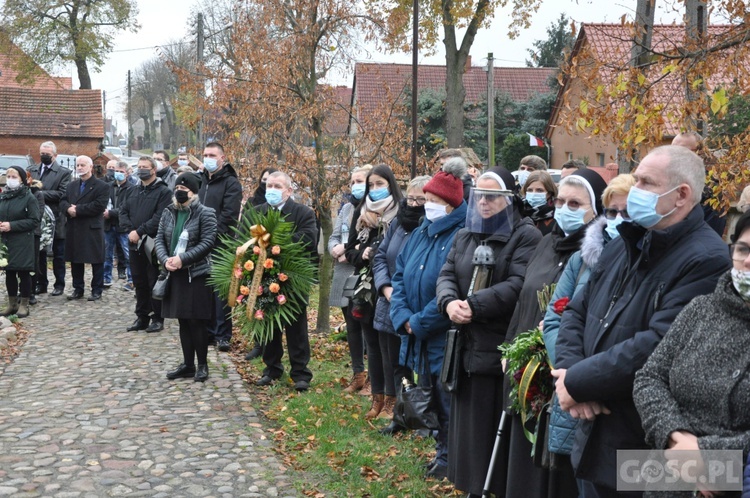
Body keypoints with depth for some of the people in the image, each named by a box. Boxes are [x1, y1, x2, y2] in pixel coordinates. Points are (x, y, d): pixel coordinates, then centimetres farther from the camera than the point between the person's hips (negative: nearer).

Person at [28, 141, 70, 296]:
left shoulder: (64, 172, -5)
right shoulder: (32, 170, 10)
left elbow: (62, 194, -16)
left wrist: (40, 193, -22)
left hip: (55, 219, -4)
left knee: (58, 255, 6)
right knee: (39, 253, 11)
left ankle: (59, 284, 15)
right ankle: (41, 283, 21)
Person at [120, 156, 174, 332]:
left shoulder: (163, 191, -6)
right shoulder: (134, 191, 17)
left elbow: (160, 217, -17)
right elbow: (123, 212, 11)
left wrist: (140, 231, -19)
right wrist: (130, 230, -7)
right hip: (135, 243, 6)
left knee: (154, 283, -1)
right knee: (139, 282, 12)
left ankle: (157, 319, 8)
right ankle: (142, 317, 21)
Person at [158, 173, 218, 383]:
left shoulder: (205, 214, -7)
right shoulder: (168, 212, 10)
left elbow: (208, 242, -14)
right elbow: (159, 239, 7)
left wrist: (182, 259, -20)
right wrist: (165, 260, -12)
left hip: (197, 274, -5)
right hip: (175, 274, 5)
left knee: (197, 321, -2)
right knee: (183, 321, 11)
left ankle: (202, 365, 11)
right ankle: (187, 364, 20)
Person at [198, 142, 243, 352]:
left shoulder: (231, 183, -4)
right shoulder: (200, 180, 16)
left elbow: (229, 215, -14)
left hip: (220, 245, -6)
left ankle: (223, 335, 2)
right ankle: (208, 331, 19)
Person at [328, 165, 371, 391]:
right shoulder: (346, 208, 16)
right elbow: (334, 237, 17)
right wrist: (335, 249, -5)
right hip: (345, 278, 7)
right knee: (352, 325, 14)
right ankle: (358, 373, 26)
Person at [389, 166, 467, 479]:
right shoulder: (421, 233, 10)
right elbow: (400, 275, 9)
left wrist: (420, 323, -17)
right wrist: (403, 317, -6)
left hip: (446, 336, -7)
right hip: (419, 337, 8)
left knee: (449, 402, 4)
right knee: (434, 398, 18)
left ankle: (450, 458, 21)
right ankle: (442, 451, 33)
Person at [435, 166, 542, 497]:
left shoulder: (526, 236, -6)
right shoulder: (463, 236, 17)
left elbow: (518, 285, -18)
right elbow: (446, 276, 9)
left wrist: (473, 305, -21)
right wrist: (450, 302, -13)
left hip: (504, 349, -6)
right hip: (468, 347, 7)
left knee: (500, 431, 0)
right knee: (470, 427, 13)